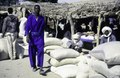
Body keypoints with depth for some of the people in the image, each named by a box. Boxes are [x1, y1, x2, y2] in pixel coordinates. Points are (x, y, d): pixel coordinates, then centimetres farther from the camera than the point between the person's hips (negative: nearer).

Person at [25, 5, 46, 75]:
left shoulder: (42, 18, 4)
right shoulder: (30, 17, -4)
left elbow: (42, 28, 11)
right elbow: (27, 27, -12)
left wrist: (42, 37, 12)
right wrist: (27, 36, -26)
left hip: (40, 36, 1)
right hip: (32, 36, 0)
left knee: (40, 51, -13)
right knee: (32, 52, 6)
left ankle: (41, 69, -16)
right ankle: (34, 66, 26)